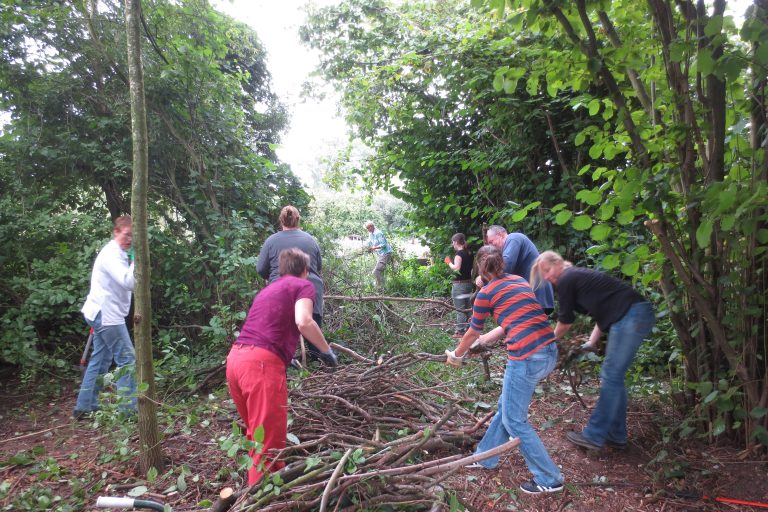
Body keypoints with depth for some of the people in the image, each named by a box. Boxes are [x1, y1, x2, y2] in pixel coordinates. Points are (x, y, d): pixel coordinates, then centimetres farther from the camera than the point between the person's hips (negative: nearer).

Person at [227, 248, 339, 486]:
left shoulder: (268, 288, 29)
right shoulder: (303, 285, 6)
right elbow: (303, 322, -13)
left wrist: (286, 358, 46)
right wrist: (327, 350, 0)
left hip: (235, 358, 8)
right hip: (262, 362, -8)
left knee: (257, 435, 22)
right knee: (269, 441, -1)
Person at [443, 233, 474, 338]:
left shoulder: (459, 253, -15)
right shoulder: (470, 253, 10)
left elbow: (456, 268, -24)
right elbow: (472, 269, 14)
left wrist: (449, 262, -9)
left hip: (459, 284, -9)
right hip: (468, 283, 9)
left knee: (460, 309, -4)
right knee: (467, 308, 14)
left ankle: (460, 331, 0)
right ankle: (467, 328, 21)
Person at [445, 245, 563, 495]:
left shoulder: (486, 293, -2)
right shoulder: (519, 280, 17)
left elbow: (472, 333, 11)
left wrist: (457, 355, 30)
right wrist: (485, 339, 44)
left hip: (527, 357, -8)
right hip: (549, 351, 8)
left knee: (514, 420, 10)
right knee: (506, 407, 22)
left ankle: (549, 479, 20)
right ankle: (485, 456, 37)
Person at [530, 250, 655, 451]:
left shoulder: (566, 280, -6)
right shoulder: (579, 276, 22)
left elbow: (565, 321, 3)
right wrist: (591, 342, 18)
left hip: (631, 316, -10)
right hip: (636, 315, 10)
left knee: (611, 377, -7)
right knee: (613, 376, 12)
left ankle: (594, 436, -1)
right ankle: (616, 436, 18)